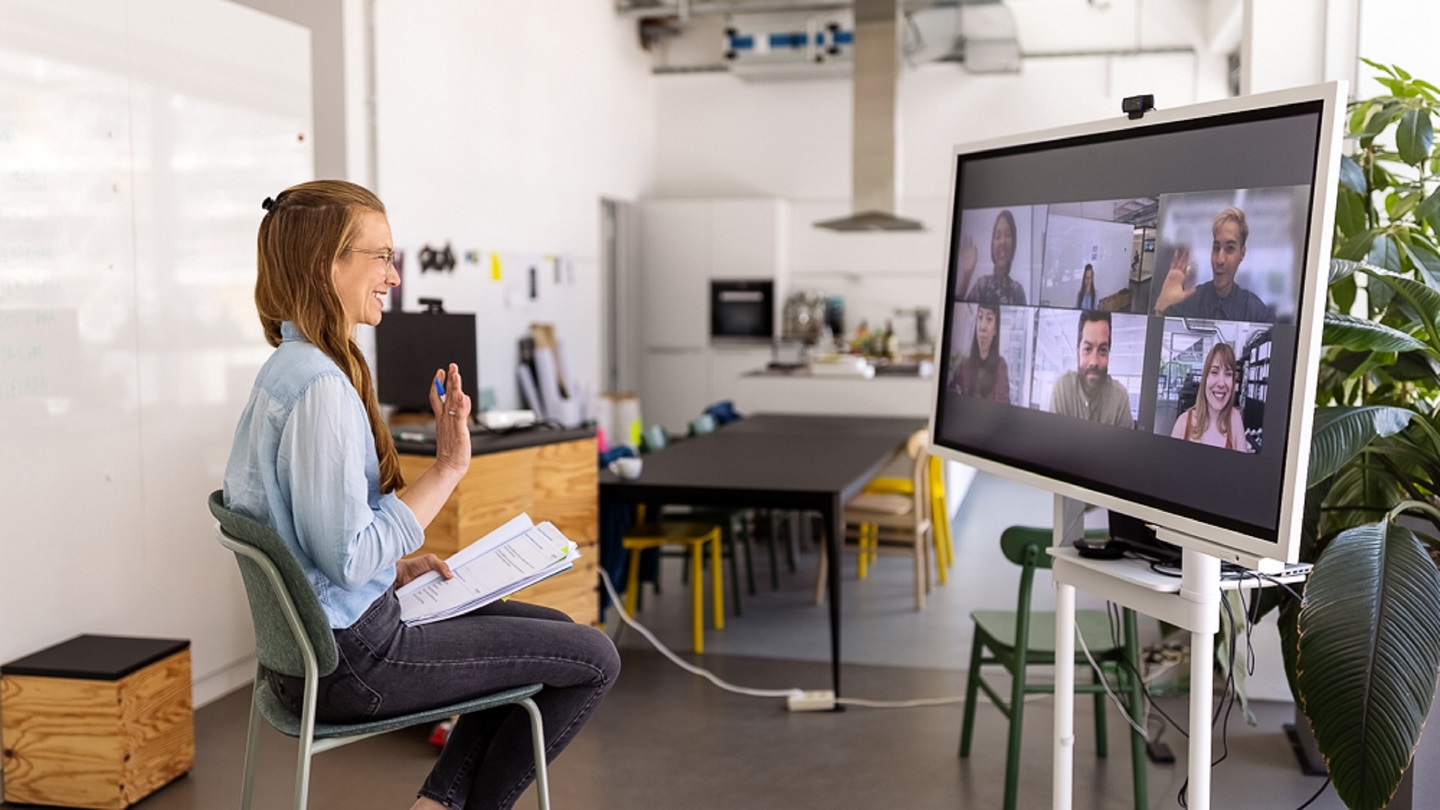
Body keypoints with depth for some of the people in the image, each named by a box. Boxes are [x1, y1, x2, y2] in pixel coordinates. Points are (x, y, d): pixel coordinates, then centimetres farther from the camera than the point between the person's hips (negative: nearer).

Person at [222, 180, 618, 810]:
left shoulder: (285, 368, 8)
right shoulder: (321, 386, -24)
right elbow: (349, 558, -27)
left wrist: (394, 568, 11)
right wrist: (447, 468, -22)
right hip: (352, 661, -10)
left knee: (555, 633, 20)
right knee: (593, 660, -1)